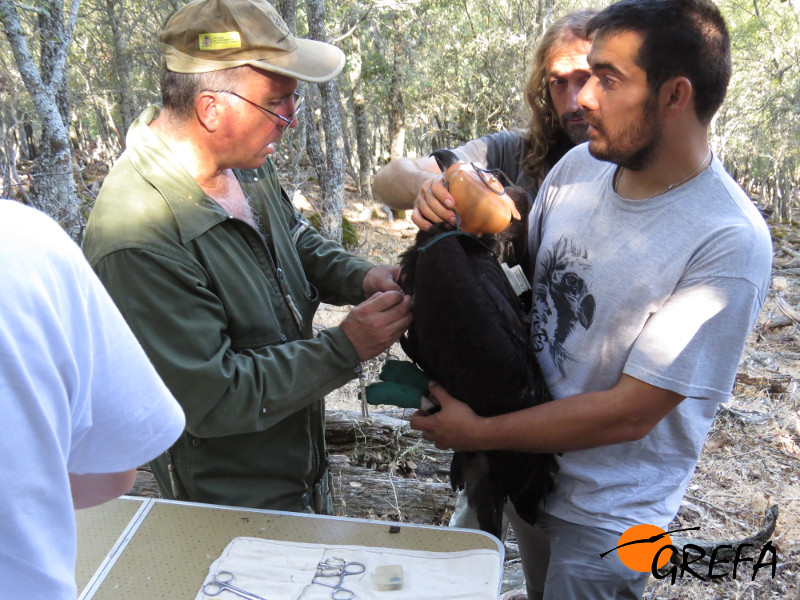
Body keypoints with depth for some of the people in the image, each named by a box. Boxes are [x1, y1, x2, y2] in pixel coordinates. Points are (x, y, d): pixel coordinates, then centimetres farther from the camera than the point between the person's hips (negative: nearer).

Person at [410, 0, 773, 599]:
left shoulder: (729, 244, -26)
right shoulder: (579, 165, -7)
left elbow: (631, 412, -25)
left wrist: (479, 433, -19)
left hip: (608, 512, -5)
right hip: (523, 467, 6)